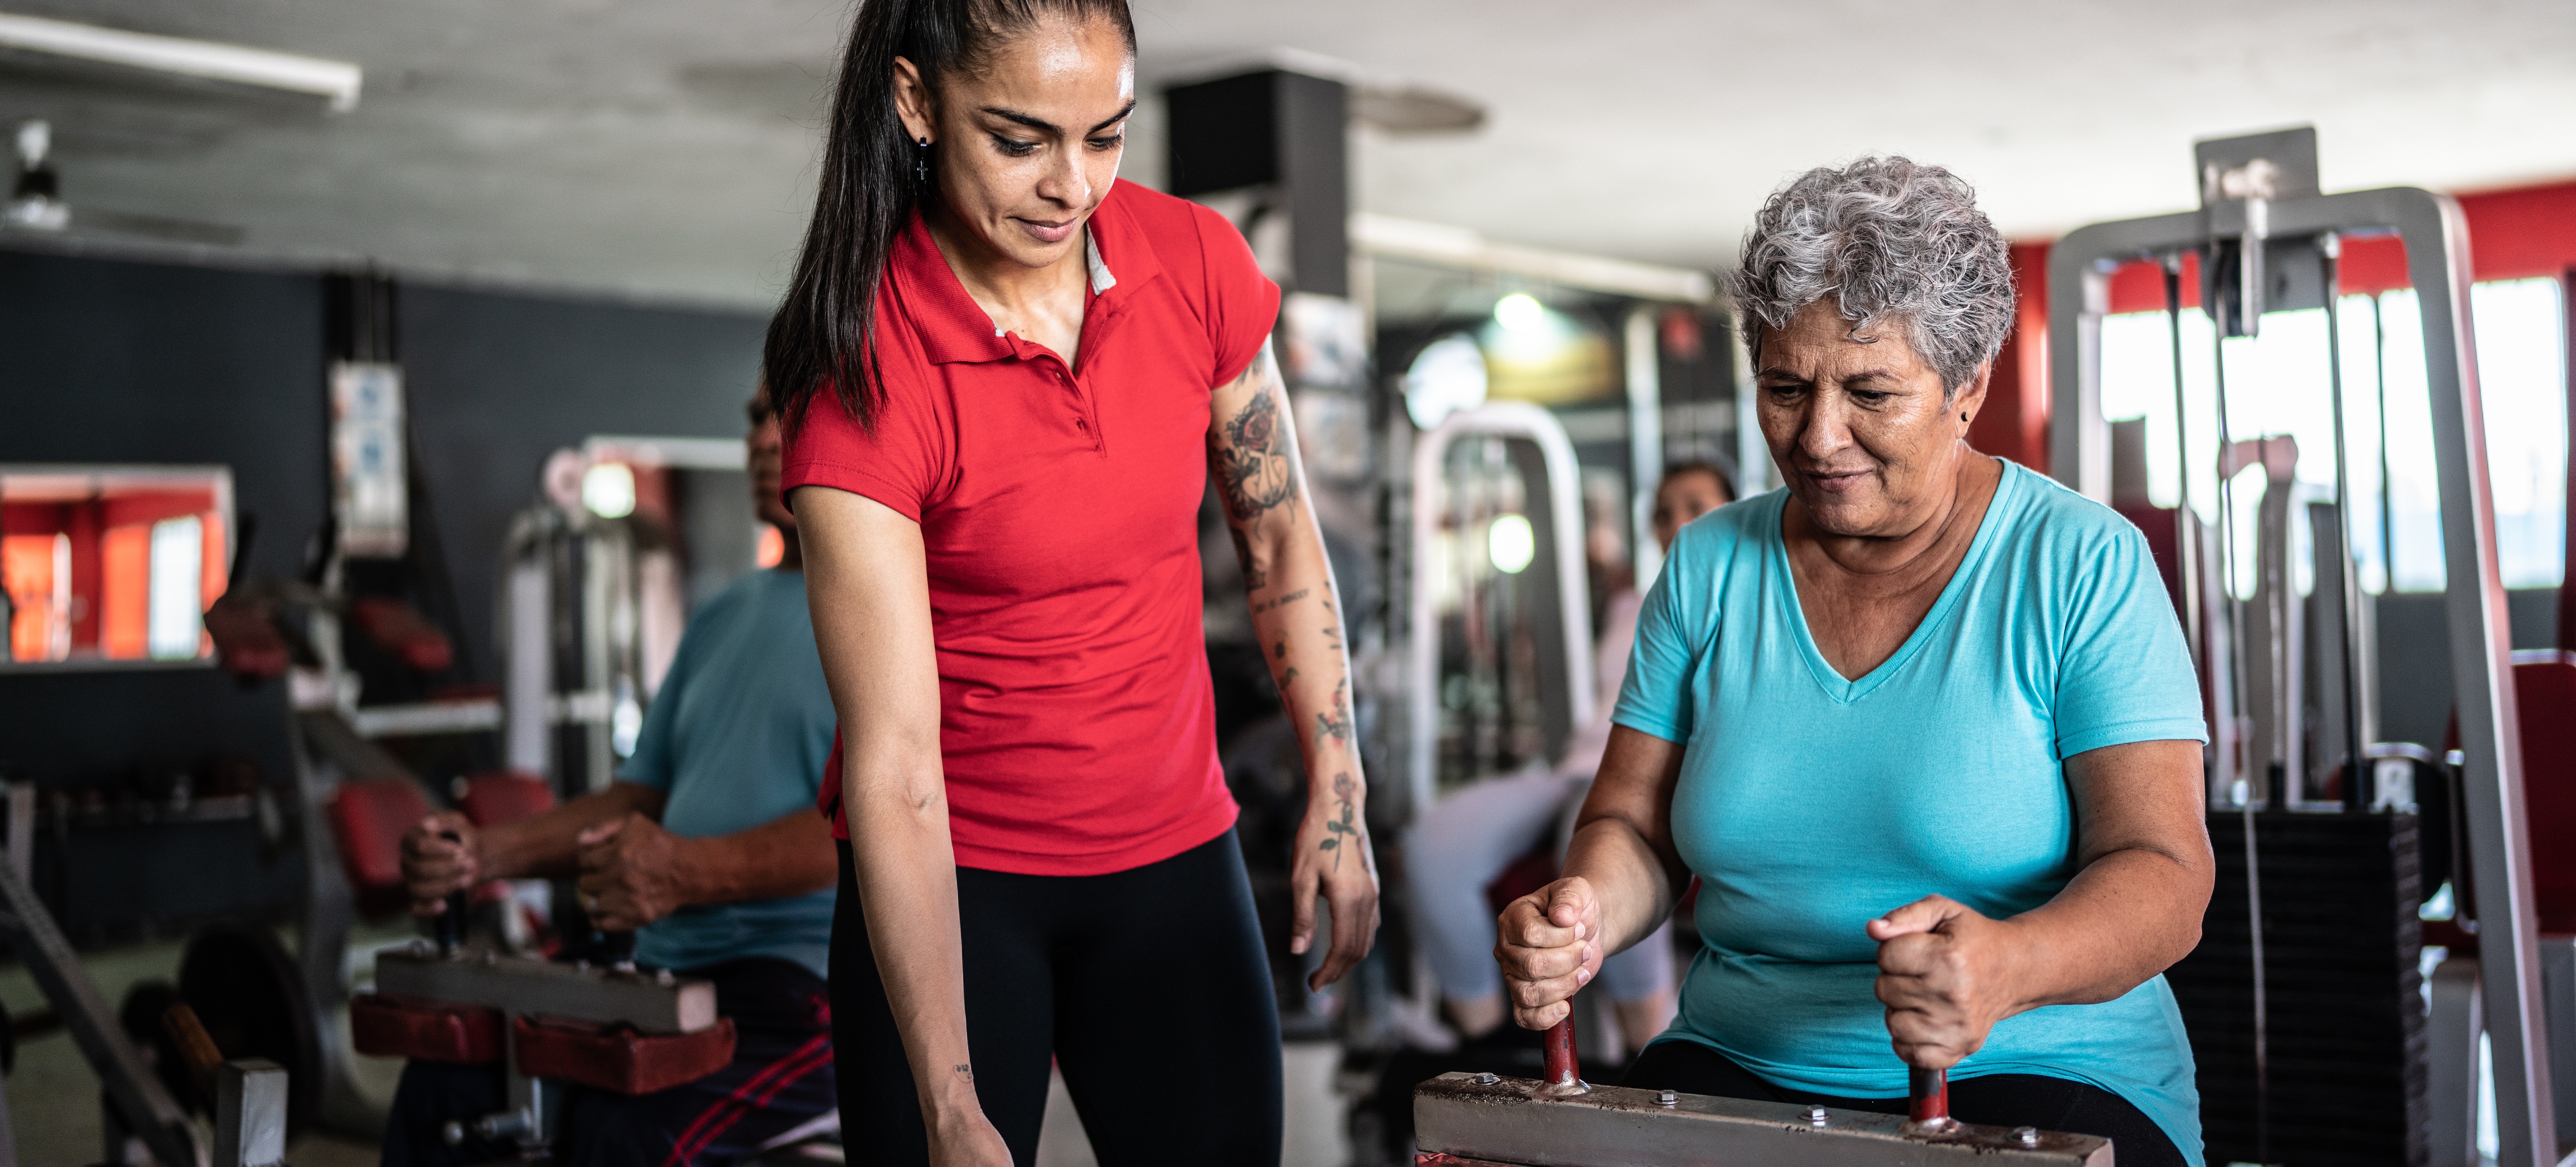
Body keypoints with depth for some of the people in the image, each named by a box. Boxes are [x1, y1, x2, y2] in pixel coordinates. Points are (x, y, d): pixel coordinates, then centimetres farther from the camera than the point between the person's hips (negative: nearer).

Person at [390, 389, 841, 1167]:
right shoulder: (725, 616, 22)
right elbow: (643, 797, 23)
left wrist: (687, 873, -30)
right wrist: (484, 855, 7)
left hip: (812, 981, -8)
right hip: (670, 973, 8)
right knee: (446, 1086, -12)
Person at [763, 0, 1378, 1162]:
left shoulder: (1197, 263, -7)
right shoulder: (866, 378, -19)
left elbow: (1278, 537, 8)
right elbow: (893, 763, -24)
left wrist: (1337, 797, 3)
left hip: (1174, 858, 4)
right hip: (951, 885, -3)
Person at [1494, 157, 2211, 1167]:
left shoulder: (2085, 568, -4)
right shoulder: (1709, 567, 8)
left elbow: (2162, 877, -10)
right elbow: (1634, 828, 10)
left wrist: (2009, 967, -32)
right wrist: (1583, 920, -14)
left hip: (2038, 1081, -2)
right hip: (1737, 1069, 3)